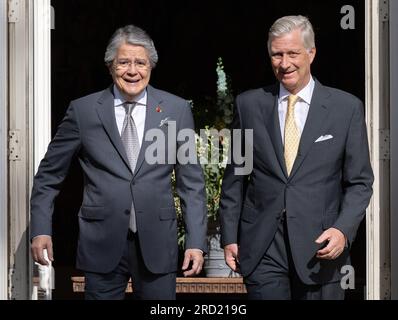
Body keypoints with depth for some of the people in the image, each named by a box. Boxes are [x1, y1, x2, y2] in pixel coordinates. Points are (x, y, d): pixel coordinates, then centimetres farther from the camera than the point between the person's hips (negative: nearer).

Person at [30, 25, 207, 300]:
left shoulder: (177, 110, 3)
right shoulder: (83, 111, 2)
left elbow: (192, 182, 4)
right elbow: (49, 175, 9)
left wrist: (196, 242, -2)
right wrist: (41, 230, 1)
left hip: (157, 245, 1)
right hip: (102, 245, 0)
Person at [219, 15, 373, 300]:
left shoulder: (347, 108, 1)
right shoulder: (249, 105, 5)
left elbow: (359, 182, 3)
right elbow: (234, 177, 10)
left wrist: (343, 230, -11)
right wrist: (229, 236, 7)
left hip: (320, 247, 0)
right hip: (262, 248, 1)